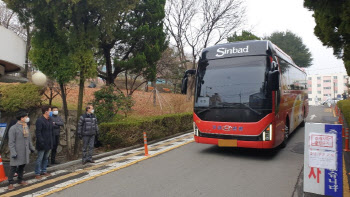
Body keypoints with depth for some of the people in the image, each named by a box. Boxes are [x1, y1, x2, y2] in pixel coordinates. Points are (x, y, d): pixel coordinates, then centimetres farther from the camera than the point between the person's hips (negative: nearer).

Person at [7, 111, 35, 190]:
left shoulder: (26, 127, 8)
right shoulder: (13, 128, -13)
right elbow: (11, 142, -14)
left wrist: (31, 148, 17)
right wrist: (13, 153, -17)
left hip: (25, 152, 6)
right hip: (17, 152, -6)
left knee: (22, 166, 15)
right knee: (13, 167, 1)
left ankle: (20, 180, 28)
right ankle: (10, 183, 13)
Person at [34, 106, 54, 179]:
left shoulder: (50, 120, 11)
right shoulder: (39, 120, -13)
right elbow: (38, 132, -17)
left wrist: (52, 141, 12)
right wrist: (41, 142, -21)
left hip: (49, 143, 8)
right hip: (42, 144, -7)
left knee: (46, 158, 16)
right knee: (40, 159, 2)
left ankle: (43, 171, 28)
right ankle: (37, 173, 11)